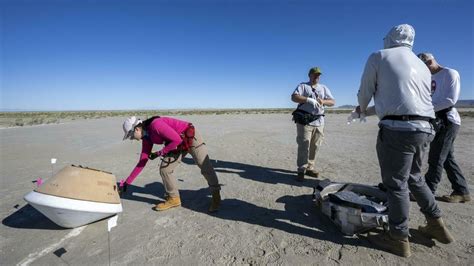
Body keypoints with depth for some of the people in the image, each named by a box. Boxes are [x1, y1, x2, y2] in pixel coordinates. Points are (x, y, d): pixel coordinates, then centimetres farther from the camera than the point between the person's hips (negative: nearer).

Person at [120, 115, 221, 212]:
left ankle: (216, 196, 8)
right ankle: (173, 198, 13)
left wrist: (159, 153, -20)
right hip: (178, 144, 8)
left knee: (205, 167, -9)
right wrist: (127, 182, 6)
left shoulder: (156, 124, -26)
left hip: (191, 137, -8)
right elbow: (142, 162, 5)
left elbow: (177, 139, -29)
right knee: (164, 169, -2)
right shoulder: (147, 138, 0)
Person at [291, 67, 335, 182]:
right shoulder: (302, 86, 8)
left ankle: (309, 168, 16)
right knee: (304, 146, -8)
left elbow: (333, 102, 11)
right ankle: (301, 170, -5)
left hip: (319, 122, 5)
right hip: (304, 121, -4)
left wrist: (323, 101, -10)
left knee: (314, 147, 5)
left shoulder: (324, 88, 20)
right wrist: (309, 99, -22)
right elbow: (294, 97, -9)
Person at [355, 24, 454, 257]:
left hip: (397, 129, -7)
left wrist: (363, 108, 26)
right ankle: (437, 226, 33)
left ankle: (399, 239, 12)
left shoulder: (379, 57, 2)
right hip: (424, 129, 8)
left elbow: (364, 93, 3)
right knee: (415, 178, 23)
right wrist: (369, 112, 34)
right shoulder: (422, 66, 22)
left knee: (396, 184, 1)